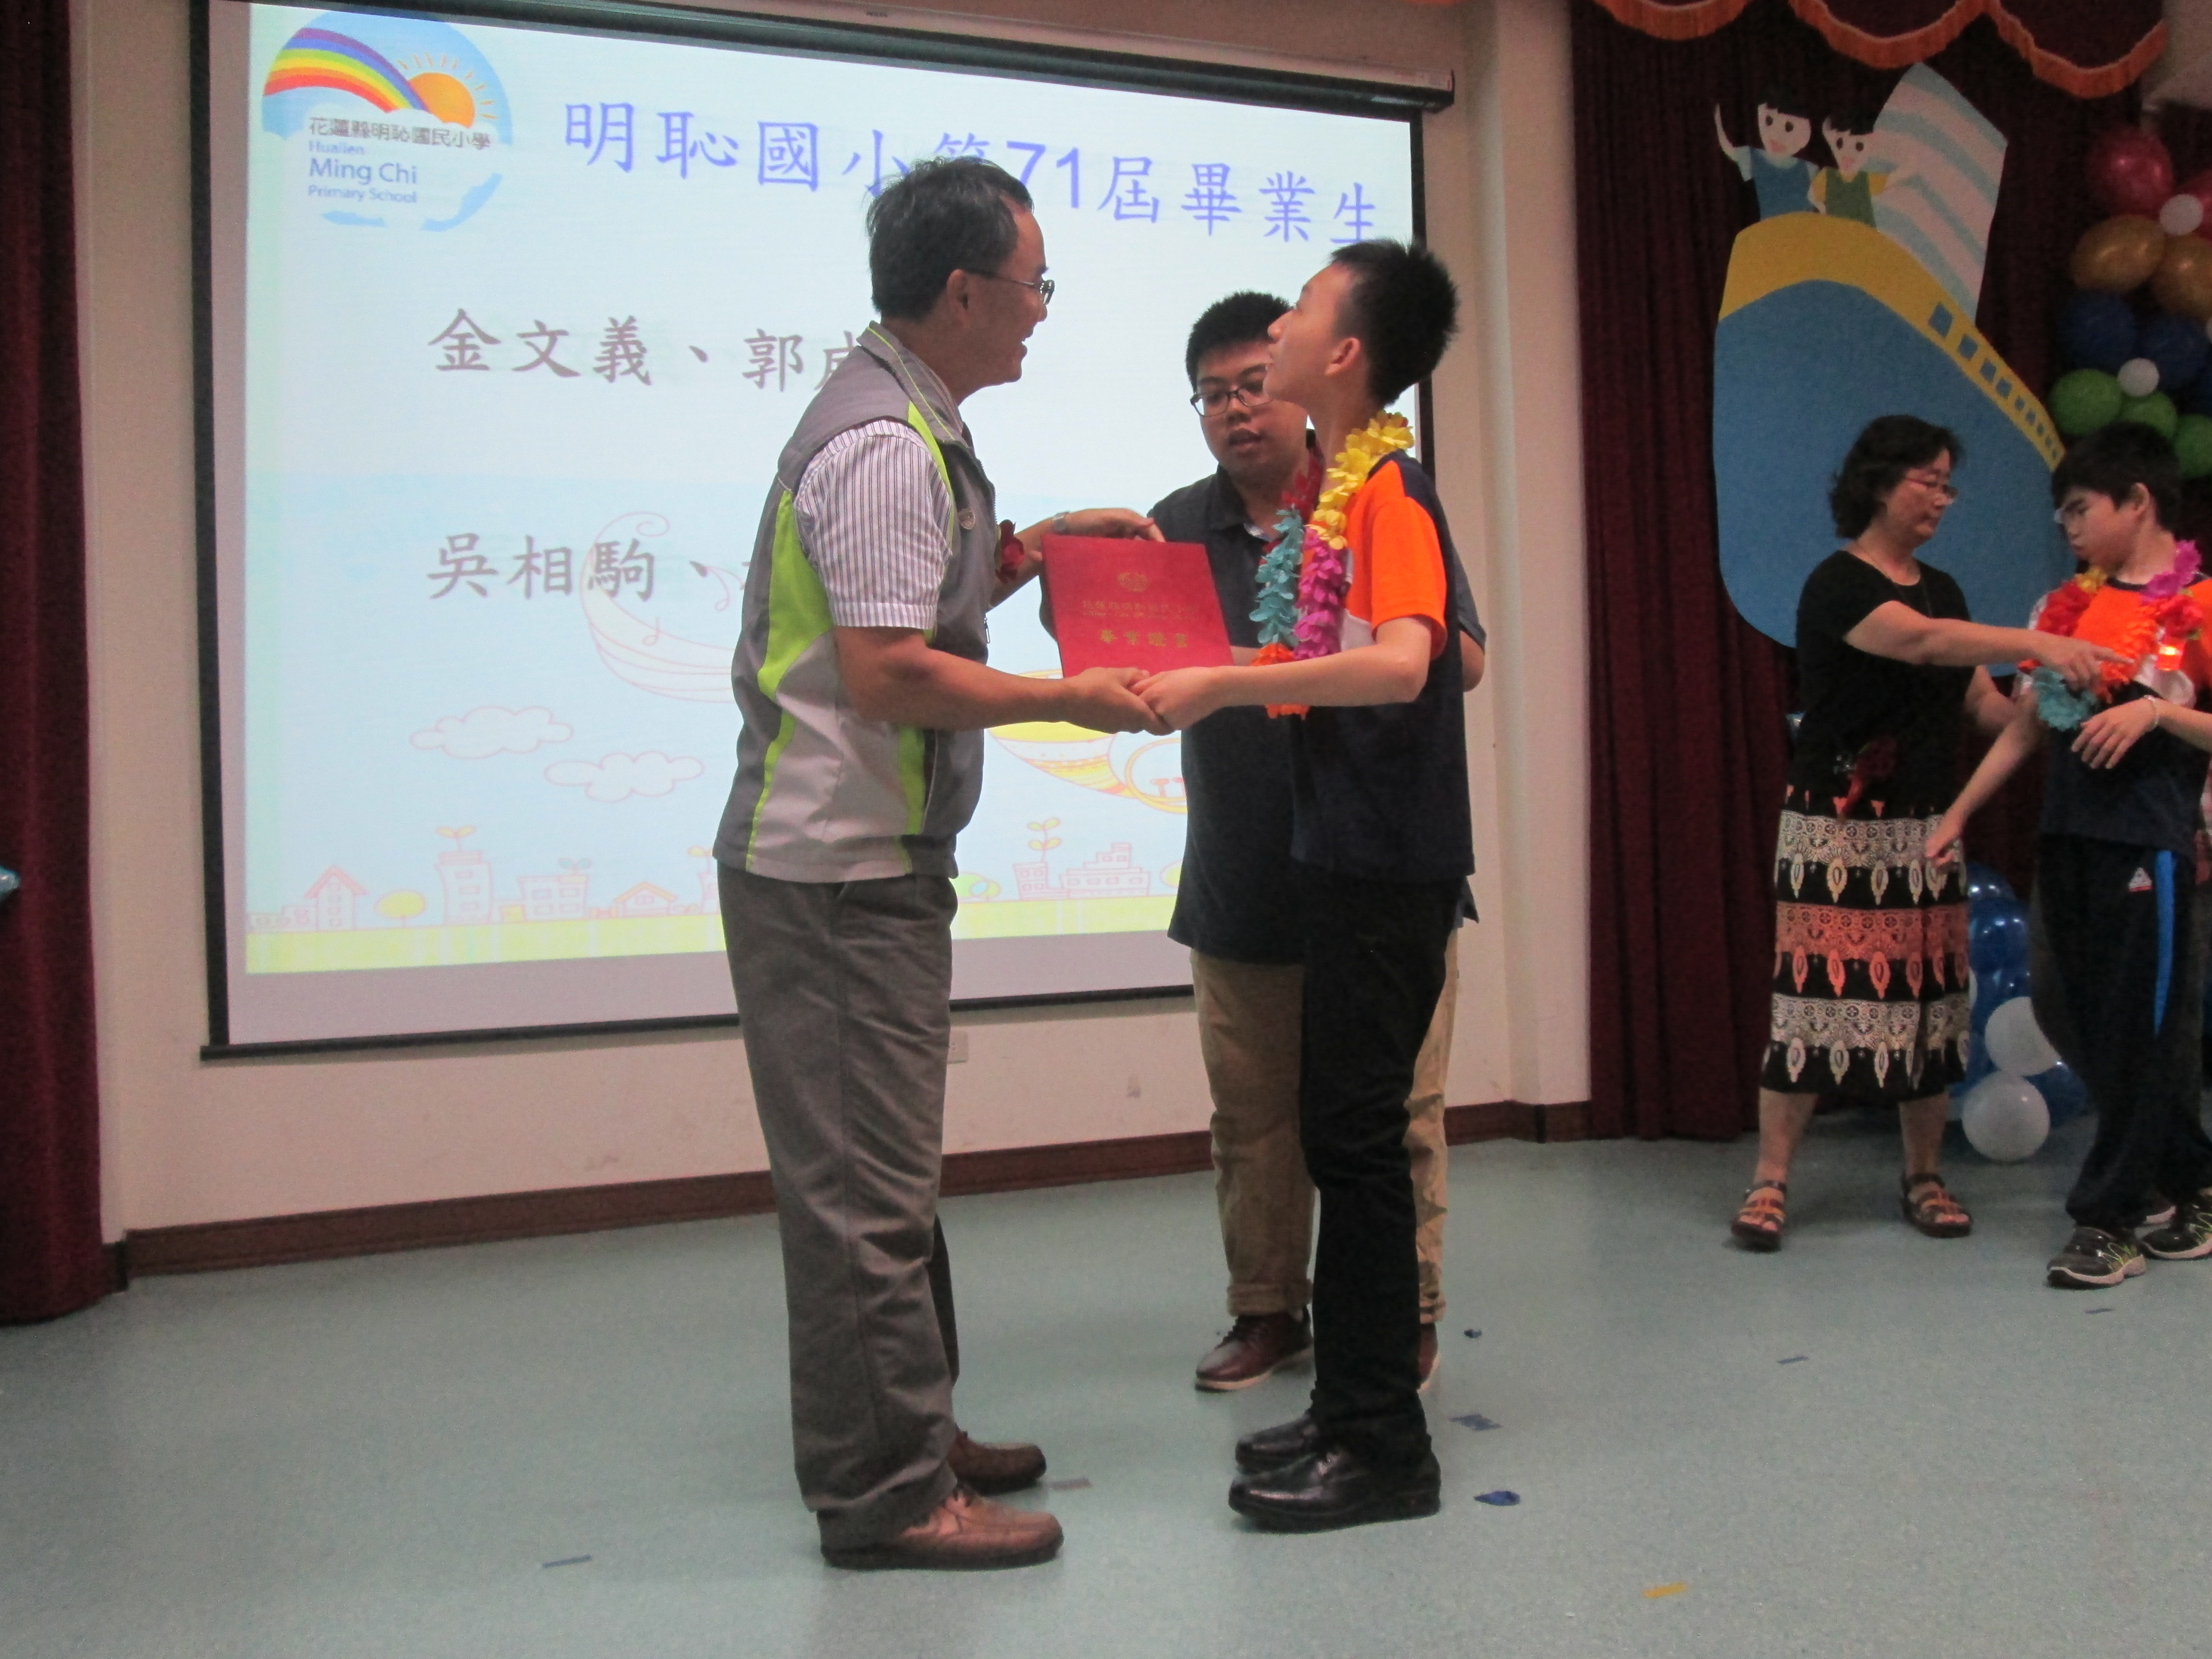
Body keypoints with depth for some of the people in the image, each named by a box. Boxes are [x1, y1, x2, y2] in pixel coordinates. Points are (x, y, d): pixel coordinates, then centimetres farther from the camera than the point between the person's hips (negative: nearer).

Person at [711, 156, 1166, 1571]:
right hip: (837, 869, -11)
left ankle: (909, 1440, 31)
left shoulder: (904, 424, 16)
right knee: (865, 1182, -3)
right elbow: (886, 672, -24)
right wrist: (1073, 699, -16)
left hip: (865, 864, 11)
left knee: (884, 1172, 17)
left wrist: (1031, 545, 17)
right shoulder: (888, 445, -17)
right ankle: (886, 1494, 9)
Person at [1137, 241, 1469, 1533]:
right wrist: (1185, 683, 8)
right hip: (1344, 855, 9)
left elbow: (1400, 663, -30)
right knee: (1341, 1130, 14)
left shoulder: (1394, 494, -14)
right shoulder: (1335, 490, 15)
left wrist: (1221, 685, -27)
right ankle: (1352, 1409, 26)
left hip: (1392, 866, -9)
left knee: (1357, 1134, -4)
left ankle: (1386, 1450, 8)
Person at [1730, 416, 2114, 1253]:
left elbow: (1981, 703, 10)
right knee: (1815, 995, -8)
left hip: (1927, 830, 7)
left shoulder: (1941, 588, 15)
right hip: (1838, 829, -6)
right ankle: (1770, 1181, 0)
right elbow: (1921, 642, -26)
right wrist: (2036, 642, -34)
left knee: (1931, 997, 5)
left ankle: (1924, 1177, 17)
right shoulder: (1837, 586, -8)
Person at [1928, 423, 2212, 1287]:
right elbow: (2024, 729, 14)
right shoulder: (2066, 607, 11)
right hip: (2066, 838, 6)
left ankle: (2108, 1218, 8)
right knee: (2093, 1030, 10)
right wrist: (1955, 817, 11)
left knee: (2141, 1033, 0)